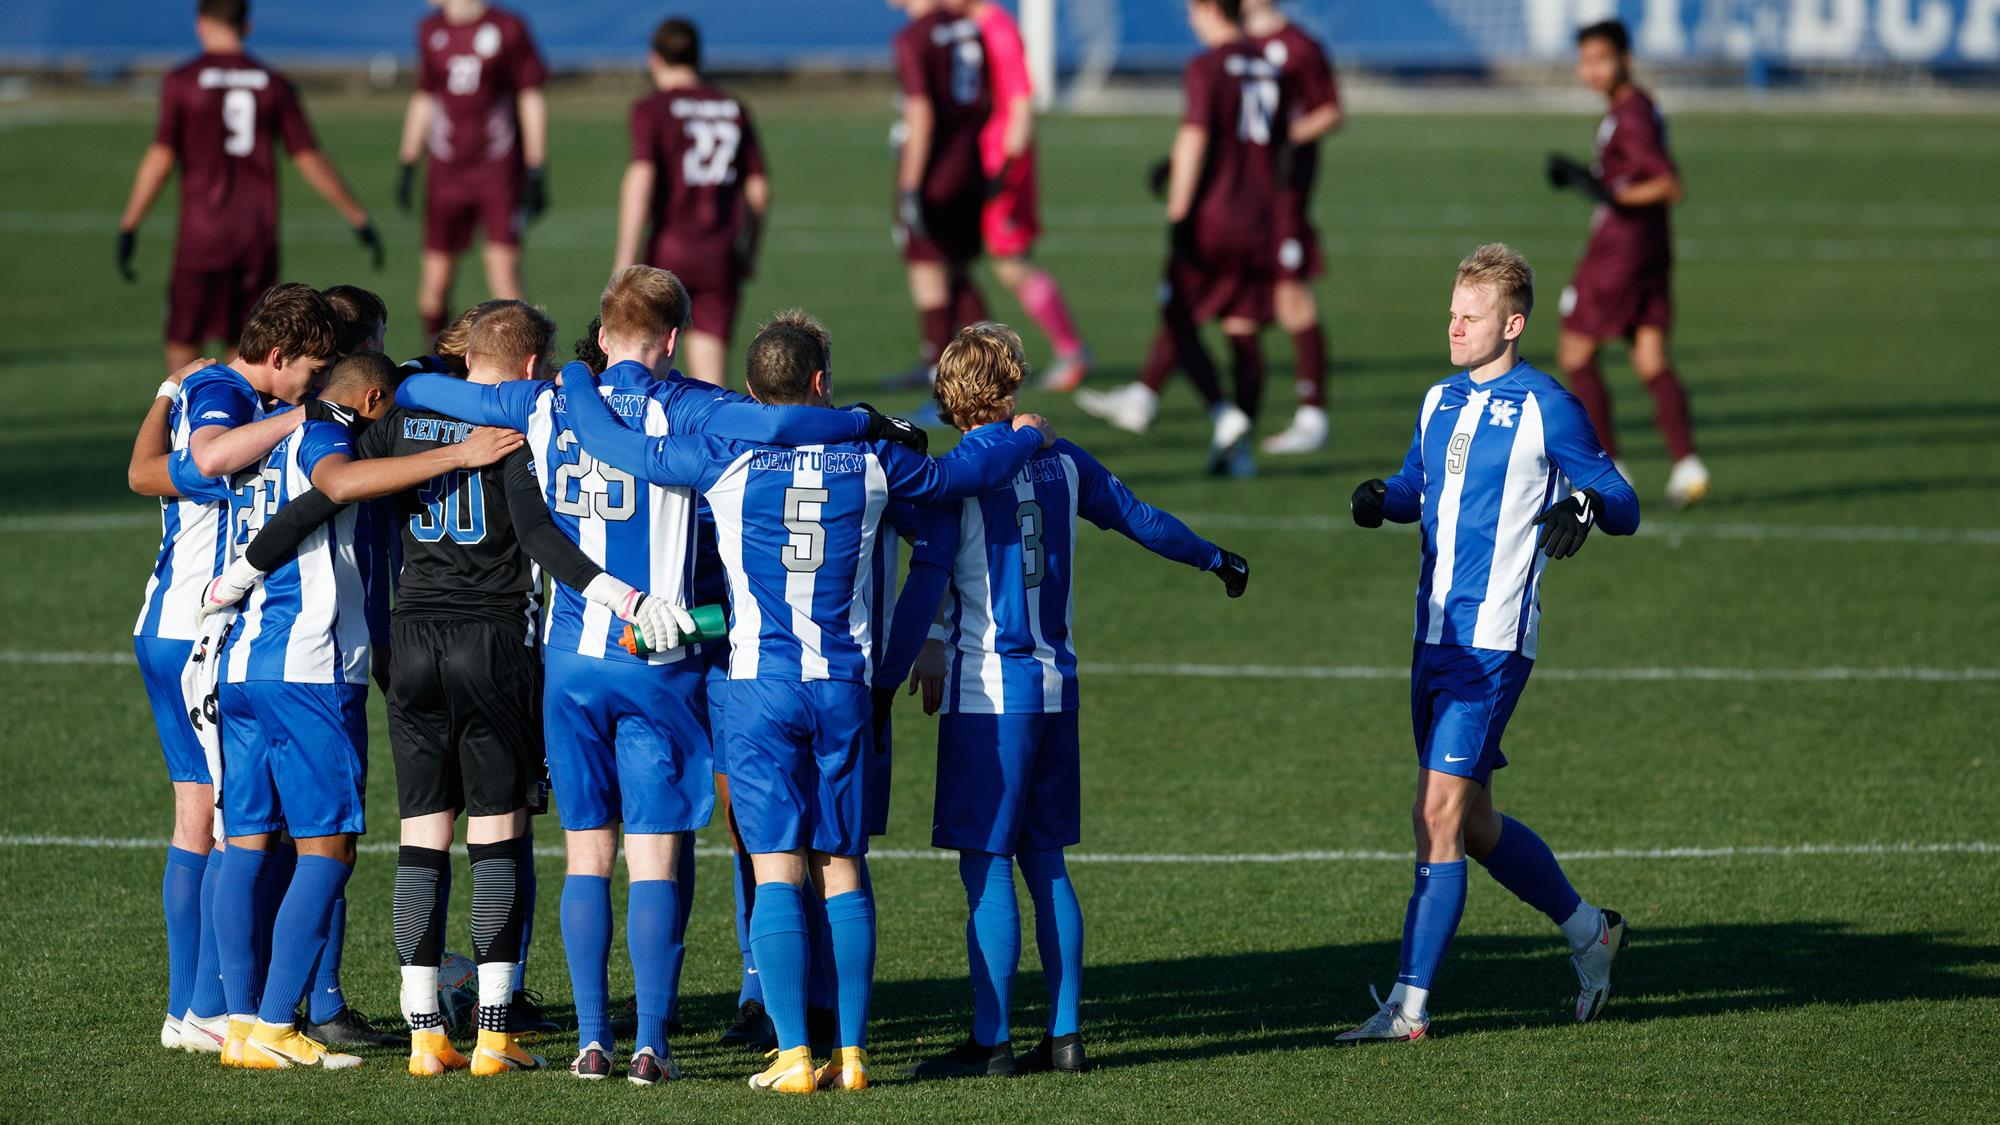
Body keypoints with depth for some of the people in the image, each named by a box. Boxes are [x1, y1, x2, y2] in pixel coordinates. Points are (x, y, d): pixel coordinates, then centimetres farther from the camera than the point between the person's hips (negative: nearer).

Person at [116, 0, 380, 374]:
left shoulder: (181, 81, -4)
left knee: (182, 345, 4)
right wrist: (359, 219, 13)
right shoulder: (274, 84, 6)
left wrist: (128, 227, -4)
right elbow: (310, 160, 5)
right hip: (260, 237, 3)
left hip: (202, 235, -3)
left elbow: (160, 159, -9)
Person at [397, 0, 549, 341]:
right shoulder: (431, 31, 7)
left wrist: (537, 172, -4)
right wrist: (407, 165, 17)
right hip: (446, 173, 4)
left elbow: (531, 100, -1)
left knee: (503, 270, -12)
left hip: (499, 172, -4)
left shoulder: (508, 29, -5)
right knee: (435, 279, 1)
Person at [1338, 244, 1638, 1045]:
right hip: (1435, 637, 8)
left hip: (1493, 643, -8)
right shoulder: (1440, 401, 13)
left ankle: (1409, 1004, -10)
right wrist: (1381, 499, 3)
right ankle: (1589, 932, 34)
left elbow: (1625, 507, -5)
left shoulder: (1545, 408, -8)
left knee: (1439, 814, -12)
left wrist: (1587, 503, -28)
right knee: (1471, 821, 15)